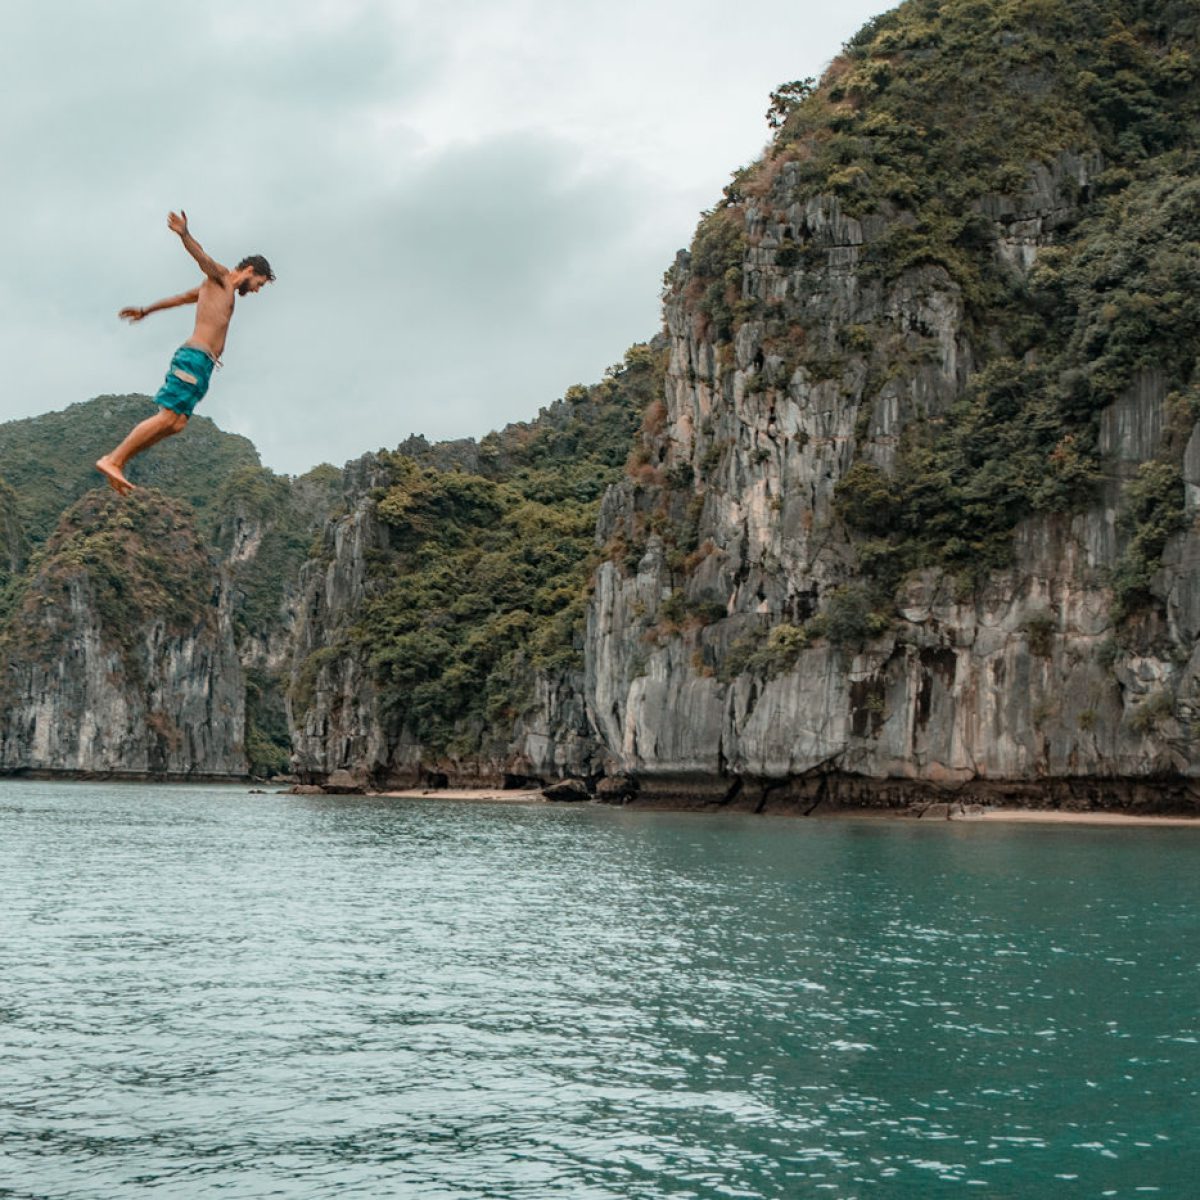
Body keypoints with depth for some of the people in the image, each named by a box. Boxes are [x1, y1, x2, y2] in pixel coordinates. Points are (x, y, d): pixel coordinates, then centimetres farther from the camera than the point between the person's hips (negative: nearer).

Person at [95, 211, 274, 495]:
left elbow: (181, 297, 42)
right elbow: (202, 257, -17)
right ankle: (113, 460, -19)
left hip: (200, 364, 9)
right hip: (195, 357, -9)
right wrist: (184, 235, -38)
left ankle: (118, 460, -4)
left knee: (175, 423, -2)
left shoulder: (223, 289, 31)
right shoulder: (221, 277, 4)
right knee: (167, 417, -16)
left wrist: (146, 311, 54)